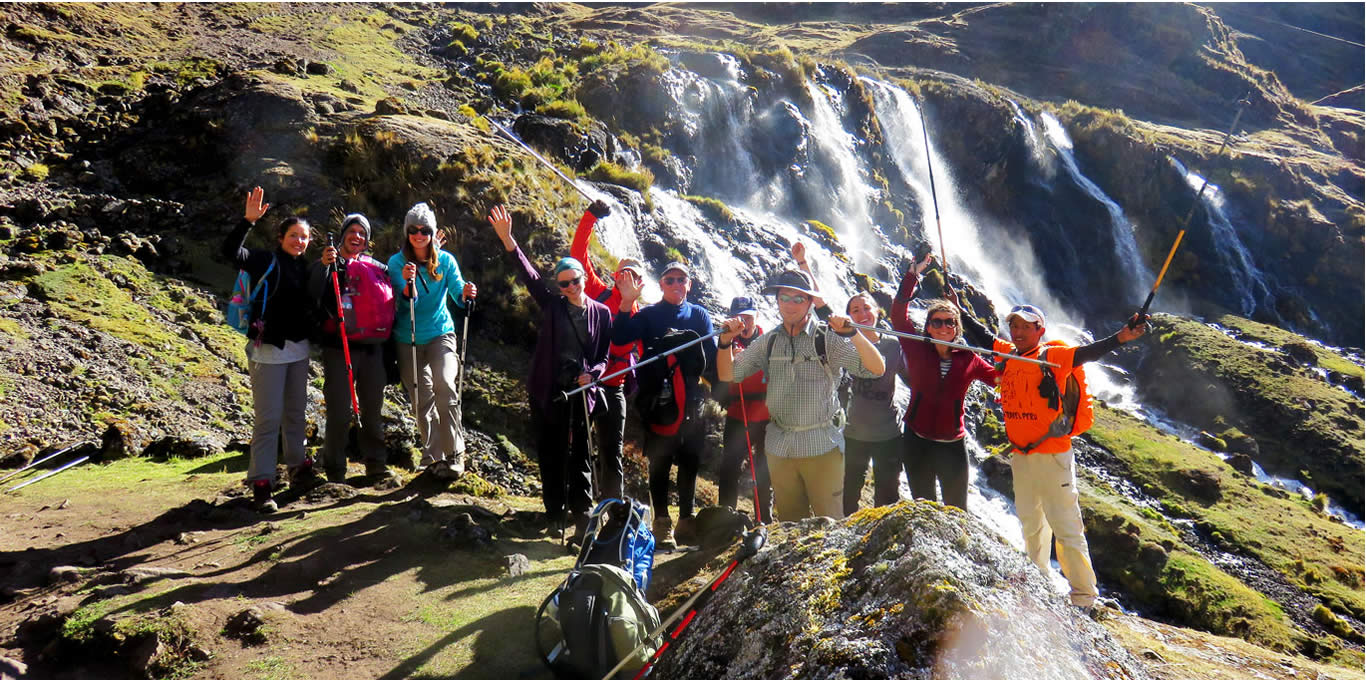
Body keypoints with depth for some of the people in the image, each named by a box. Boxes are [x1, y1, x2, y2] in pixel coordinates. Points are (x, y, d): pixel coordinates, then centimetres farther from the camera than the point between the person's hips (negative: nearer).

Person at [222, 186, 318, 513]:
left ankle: (299, 467, 29)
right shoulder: (265, 261, -6)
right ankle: (261, 484, -1)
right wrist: (248, 220, -32)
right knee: (268, 418, -6)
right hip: (269, 349, -6)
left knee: (296, 412, 16)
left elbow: (315, 302, 12)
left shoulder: (304, 267, 11)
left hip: (299, 348, 6)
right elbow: (231, 251, -22)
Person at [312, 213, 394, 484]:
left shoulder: (378, 268, 15)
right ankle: (334, 469, 7)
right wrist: (323, 265, -26)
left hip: (372, 348, 4)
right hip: (339, 348, -4)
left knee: (374, 408, 11)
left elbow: (388, 305, 18)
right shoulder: (330, 264, 3)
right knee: (339, 412, -3)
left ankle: (375, 462, 22)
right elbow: (313, 296, -14)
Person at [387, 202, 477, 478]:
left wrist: (466, 294, -32)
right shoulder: (397, 262, -1)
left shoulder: (445, 260, 1)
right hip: (408, 339, 1)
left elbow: (457, 294, -8)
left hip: (440, 334, -1)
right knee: (422, 399, 4)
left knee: (444, 386, -21)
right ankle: (434, 456, 16)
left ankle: (454, 454, -11)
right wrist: (407, 284, -33)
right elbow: (405, 300, -12)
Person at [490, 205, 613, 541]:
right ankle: (555, 514, 18)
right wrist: (507, 240, -20)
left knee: (579, 456, 2)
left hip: (580, 392, -1)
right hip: (547, 391, 1)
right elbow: (528, 275, -8)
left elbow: (605, 355, 8)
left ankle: (582, 517, 7)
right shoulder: (551, 306, 3)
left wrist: (592, 374, -14)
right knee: (550, 454, 7)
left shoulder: (601, 313, 4)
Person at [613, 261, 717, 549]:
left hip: (690, 397, 2)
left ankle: (686, 520, 20)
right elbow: (619, 338, -11)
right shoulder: (648, 315, 3)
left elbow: (711, 353, 9)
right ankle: (662, 522, 9)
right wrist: (626, 303, -20)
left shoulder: (699, 315, 10)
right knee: (660, 461, 2)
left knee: (690, 461, 8)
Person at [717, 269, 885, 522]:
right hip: (779, 446, 4)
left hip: (822, 445, -4)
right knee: (789, 523, 15)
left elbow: (877, 369, -15)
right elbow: (727, 374, 6)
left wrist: (853, 334, -29)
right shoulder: (769, 342, 7)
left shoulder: (828, 339, -5)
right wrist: (726, 341, -10)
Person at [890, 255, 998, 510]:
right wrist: (913, 273, -6)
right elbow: (899, 315, -5)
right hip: (917, 443, 0)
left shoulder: (968, 359, 1)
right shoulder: (918, 351, -1)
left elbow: (1000, 377, 11)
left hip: (953, 445, 0)